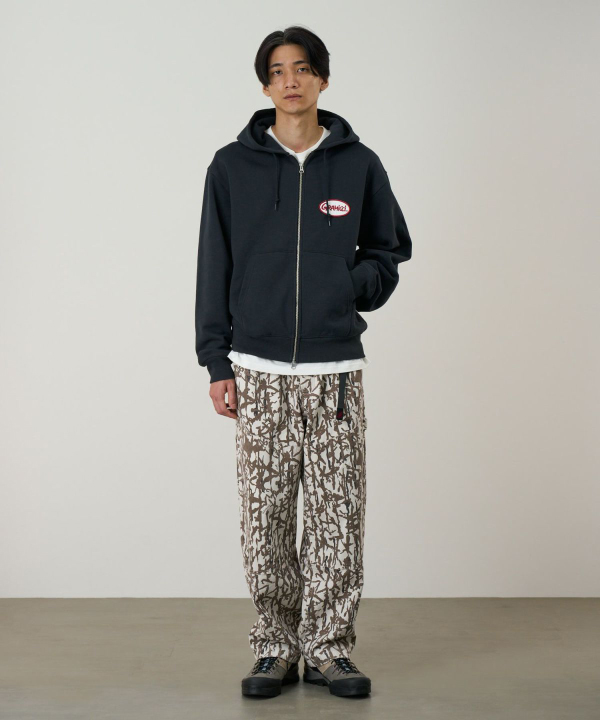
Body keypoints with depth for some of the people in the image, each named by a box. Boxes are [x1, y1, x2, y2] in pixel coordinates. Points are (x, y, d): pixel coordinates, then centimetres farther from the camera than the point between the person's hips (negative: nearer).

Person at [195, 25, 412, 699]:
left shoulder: (358, 165, 6)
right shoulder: (232, 166, 5)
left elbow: (390, 250, 16)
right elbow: (214, 268, 6)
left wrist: (352, 286, -4)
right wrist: (217, 364, 2)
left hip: (336, 371, 0)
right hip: (259, 372, 0)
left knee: (336, 518, 1)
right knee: (265, 518, 2)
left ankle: (328, 648, 14)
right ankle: (275, 649, 14)